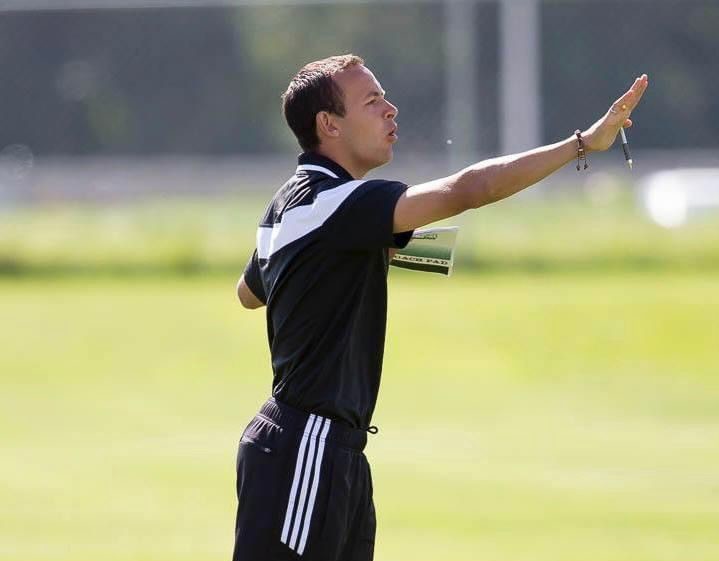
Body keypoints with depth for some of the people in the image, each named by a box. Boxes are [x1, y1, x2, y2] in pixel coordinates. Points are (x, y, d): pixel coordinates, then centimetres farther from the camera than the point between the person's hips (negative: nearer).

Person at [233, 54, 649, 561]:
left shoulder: (289, 203, 15)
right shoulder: (333, 200, -17)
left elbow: (250, 291, 34)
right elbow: (464, 191, -27)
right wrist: (584, 143, -26)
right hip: (304, 449, -10)